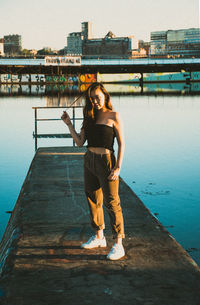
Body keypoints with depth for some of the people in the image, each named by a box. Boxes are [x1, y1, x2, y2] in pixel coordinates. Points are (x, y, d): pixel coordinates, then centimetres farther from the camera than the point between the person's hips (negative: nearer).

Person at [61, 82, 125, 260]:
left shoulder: (113, 116, -4)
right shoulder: (90, 117, 12)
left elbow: (121, 143, -6)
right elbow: (79, 142, 10)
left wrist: (118, 168, -13)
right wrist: (69, 124, 3)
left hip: (106, 161, -6)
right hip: (89, 162, 7)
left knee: (112, 202, -6)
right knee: (93, 201, 14)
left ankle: (118, 245, -1)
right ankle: (99, 238, 29)